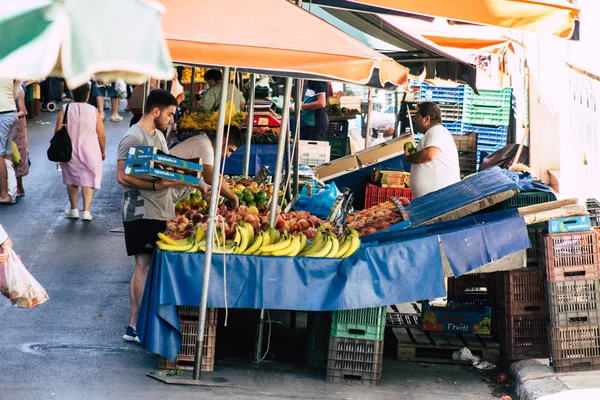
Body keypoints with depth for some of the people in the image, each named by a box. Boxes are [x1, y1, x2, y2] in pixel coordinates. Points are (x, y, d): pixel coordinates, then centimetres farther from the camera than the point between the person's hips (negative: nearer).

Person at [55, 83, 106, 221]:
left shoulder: (65, 110, -6)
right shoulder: (94, 111, -7)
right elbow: (102, 136, -3)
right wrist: (103, 152, 12)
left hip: (70, 152, 1)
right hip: (90, 152, -1)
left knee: (71, 179, 17)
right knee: (88, 180, 5)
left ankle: (73, 209, 23)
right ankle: (86, 211, -4)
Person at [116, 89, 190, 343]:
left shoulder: (159, 136, 17)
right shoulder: (133, 138, -13)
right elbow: (123, 177, -19)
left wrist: (177, 179, 5)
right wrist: (155, 185, -25)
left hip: (159, 213, 9)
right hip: (141, 213, -9)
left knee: (143, 267, 10)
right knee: (144, 266, -7)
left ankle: (134, 326, 13)